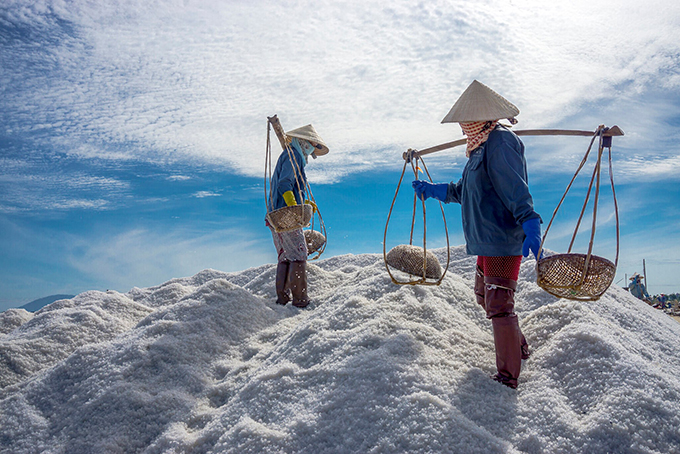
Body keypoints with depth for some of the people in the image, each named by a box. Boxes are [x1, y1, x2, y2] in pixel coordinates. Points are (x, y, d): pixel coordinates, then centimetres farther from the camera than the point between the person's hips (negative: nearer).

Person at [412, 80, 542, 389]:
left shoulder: (500, 143, -16)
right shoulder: (482, 146, 17)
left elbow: (516, 192, -26)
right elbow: (463, 190, 27)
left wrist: (530, 226, -37)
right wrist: (433, 191, 34)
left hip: (504, 241, -11)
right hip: (487, 241, 11)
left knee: (499, 306, -7)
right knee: (484, 295, 22)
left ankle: (507, 377, 5)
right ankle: (519, 347, 39)